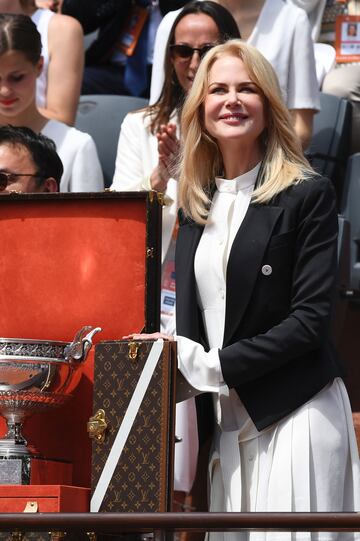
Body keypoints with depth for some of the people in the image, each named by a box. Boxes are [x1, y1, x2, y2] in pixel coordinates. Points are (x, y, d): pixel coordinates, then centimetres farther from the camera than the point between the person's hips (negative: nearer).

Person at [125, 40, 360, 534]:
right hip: (226, 421, 6)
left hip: (295, 414, -5)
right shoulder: (198, 205, 13)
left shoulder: (308, 196, -5)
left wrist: (212, 366, -13)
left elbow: (310, 318, -11)